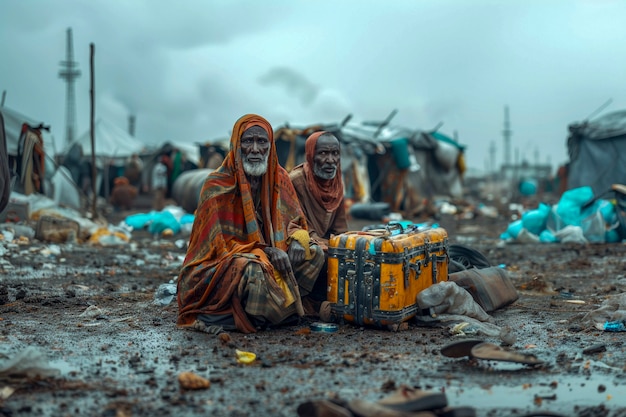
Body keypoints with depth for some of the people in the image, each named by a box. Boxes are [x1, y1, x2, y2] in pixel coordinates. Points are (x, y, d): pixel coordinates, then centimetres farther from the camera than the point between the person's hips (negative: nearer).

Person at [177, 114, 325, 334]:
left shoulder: (279, 177, 2)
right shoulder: (217, 185, -14)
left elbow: (295, 221, 9)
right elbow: (221, 243, -16)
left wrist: (296, 241, -16)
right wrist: (267, 252, -27)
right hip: (219, 266, -7)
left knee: (315, 253, -9)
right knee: (251, 269, -38)